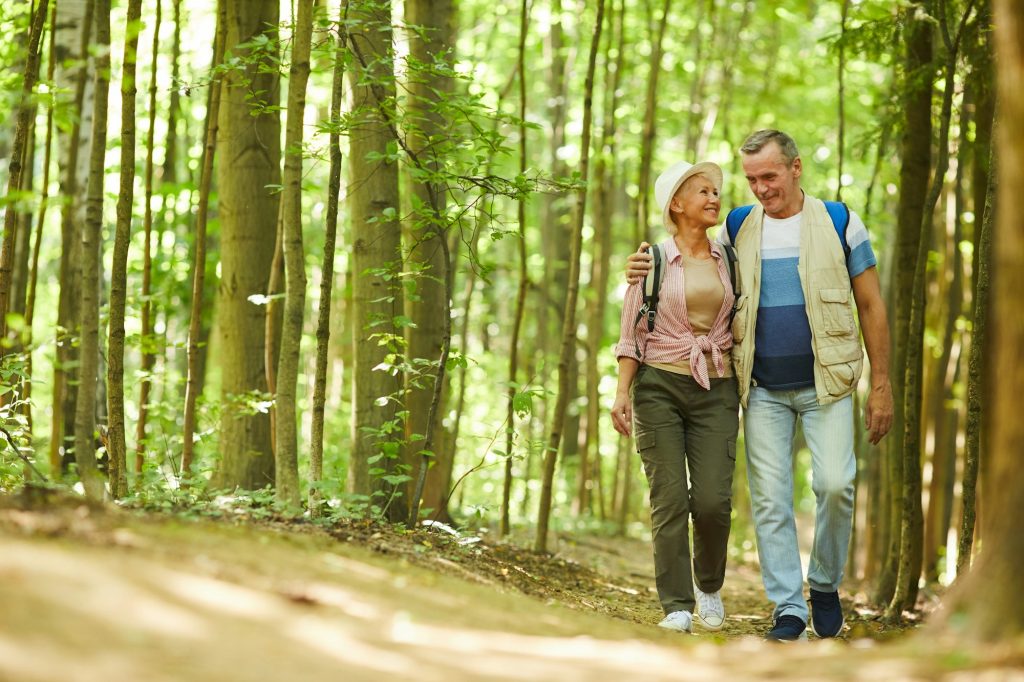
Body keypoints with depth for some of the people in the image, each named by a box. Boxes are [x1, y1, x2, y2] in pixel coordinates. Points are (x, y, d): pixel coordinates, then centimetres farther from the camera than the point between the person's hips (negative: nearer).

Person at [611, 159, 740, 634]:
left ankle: (709, 586, 17)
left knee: (713, 500, -8)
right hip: (660, 385, -2)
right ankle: (677, 606, 1)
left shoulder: (727, 260, 10)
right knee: (670, 500, -6)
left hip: (715, 390, 2)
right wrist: (622, 392, -6)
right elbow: (632, 332, 2)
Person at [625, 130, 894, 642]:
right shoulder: (738, 229, 7)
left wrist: (881, 385, 0)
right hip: (763, 389, 3)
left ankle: (825, 583, 7)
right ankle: (788, 608, 6)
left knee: (834, 484, -16)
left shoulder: (839, 224, 1)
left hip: (825, 383, -2)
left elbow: (871, 307, 4)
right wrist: (648, 272, -2)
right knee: (770, 498, -2)